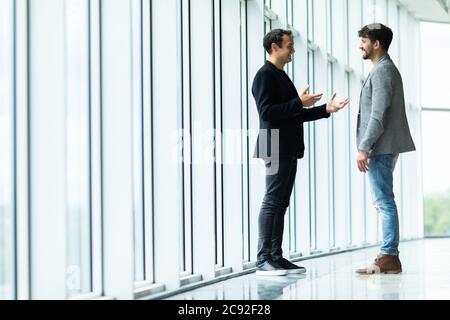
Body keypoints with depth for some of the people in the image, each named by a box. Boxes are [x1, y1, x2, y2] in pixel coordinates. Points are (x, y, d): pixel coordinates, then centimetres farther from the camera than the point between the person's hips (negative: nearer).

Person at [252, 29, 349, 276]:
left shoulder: (281, 76, 22)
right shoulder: (265, 75, -8)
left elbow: (294, 115, 24)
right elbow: (266, 111, -19)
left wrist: (325, 109, 16)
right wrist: (299, 103, -17)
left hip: (288, 149, 10)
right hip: (275, 148, -10)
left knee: (281, 204, 8)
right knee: (272, 202, -10)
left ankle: (276, 257, 10)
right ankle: (263, 260, -9)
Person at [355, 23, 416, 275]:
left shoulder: (382, 70, -12)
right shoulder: (387, 69, 20)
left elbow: (378, 115, -20)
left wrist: (364, 148, -21)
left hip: (381, 147, -10)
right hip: (385, 147, 10)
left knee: (384, 201, -9)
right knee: (384, 201, 11)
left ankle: (389, 257, -8)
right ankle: (389, 255, 14)